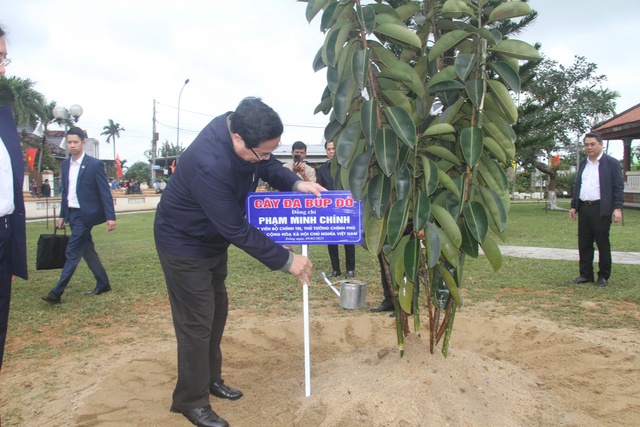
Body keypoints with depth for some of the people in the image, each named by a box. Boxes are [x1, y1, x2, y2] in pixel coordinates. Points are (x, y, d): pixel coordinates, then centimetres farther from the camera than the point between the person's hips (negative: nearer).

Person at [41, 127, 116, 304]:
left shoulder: (94, 164, -10)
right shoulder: (65, 165, 10)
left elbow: (105, 192, -12)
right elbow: (65, 192, 16)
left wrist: (110, 217, -17)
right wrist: (62, 216, 15)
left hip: (85, 215, -7)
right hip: (72, 214, 7)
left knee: (72, 253, -5)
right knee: (87, 251, 13)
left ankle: (57, 292, 0)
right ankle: (103, 284, 24)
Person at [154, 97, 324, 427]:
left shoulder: (240, 127, -15)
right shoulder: (209, 165, -40)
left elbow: (268, 166, 4)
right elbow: (238, 231, -33)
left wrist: (296, 183, -16)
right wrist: (286, 261, -25)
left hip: (213, 240, 9)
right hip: (184, 243, -8)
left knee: (217, 310, 18)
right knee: (197, 322, -1)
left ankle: (210, 379, 36)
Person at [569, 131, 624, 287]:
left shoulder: (612, 163, -2)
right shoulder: (583, 164, 16)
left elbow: (618, 187, -6)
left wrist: (618, 208, -15)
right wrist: (573, 206, 13)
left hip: (601, 209, -5)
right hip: (584, 208, 6)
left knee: (603, 244, 3)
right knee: (584, 244, 8)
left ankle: (603, 276, 15)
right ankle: (586, 274, 16)